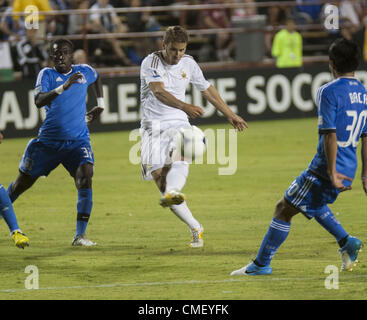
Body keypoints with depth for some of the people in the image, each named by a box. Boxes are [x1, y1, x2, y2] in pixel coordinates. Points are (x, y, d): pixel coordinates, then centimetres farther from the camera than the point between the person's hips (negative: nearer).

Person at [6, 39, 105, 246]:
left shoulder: (84, 72, 4)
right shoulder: (47, 74, -7)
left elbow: (97, 78, 30)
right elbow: (39, 101, -25)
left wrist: (100, 105, 23)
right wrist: (63, 87, -37)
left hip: (78, 141, 1)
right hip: (48, 141, -1)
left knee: (85, 179, -24)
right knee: (23, 183, 13)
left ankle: (80, 235, -24)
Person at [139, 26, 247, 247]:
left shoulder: (188, 64, 8)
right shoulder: (151, 63, -8)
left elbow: (207, 90, 23)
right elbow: (159, 92, -25)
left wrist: (230, 114, 31)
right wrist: (185, 106, -43)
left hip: (178, 124, 2)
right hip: (154, 127, -2)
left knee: (180, 158, -32)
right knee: (159, 177, -12)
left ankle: (172, 193, -61)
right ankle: (195, 228, -2)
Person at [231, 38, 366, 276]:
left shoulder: (329, 92, -15)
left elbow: (330, 135, -21)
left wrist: (332, 172, -21)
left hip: (327, 169, -8)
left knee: (284, 209, 3)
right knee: (313, 202, 32)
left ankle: (261, 264, 7)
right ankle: (346, 242, 17)